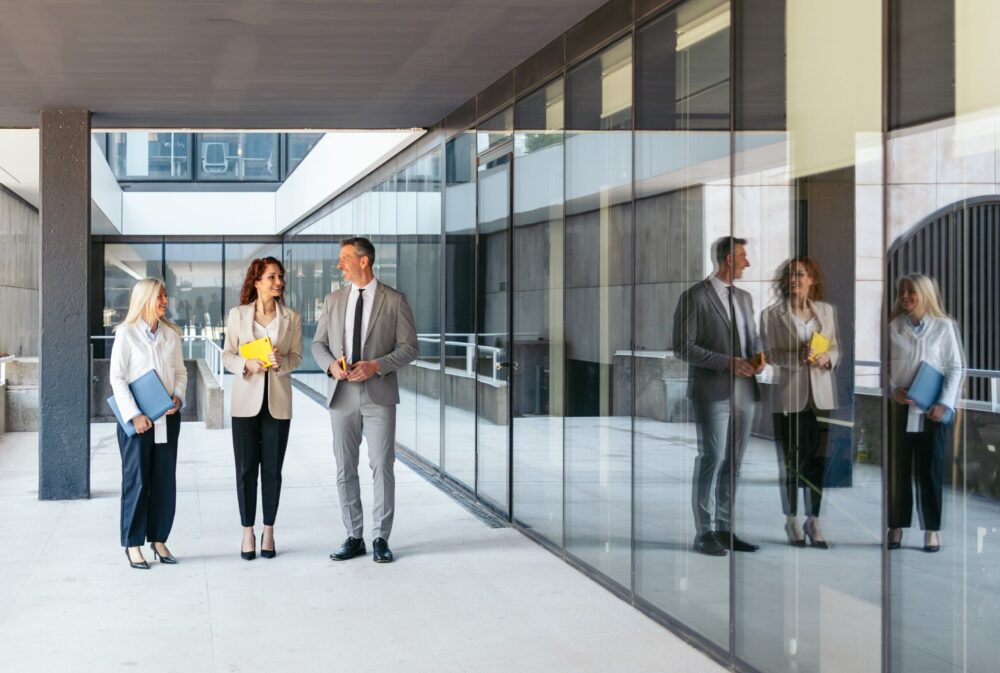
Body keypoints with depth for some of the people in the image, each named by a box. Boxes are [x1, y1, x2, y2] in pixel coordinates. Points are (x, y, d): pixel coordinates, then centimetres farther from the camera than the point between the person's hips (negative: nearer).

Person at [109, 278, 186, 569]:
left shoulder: (171, 334, 7)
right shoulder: (126, 333, -7)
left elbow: (180, 371, 14)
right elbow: (117, 377, -9)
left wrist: (178, 396, -5)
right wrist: (134, 415, -15)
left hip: (167, 417, 5)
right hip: (137, 419, -5)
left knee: (165, 480, 7)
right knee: (136, 480, 0)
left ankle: (159, 539, 19)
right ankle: (133, 544, 9)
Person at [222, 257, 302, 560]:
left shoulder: (292, 318, 3)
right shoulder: (238, 315, 2)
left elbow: (297, 356, 4)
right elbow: (227, 355, 3)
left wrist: (281, 361, -17)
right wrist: (248, 365, -17)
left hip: (277, 401, 0)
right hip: (246, 400, 0)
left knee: (272, 469, 5)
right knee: (245, 469, 2)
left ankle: (268, 531, 16)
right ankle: (248, 532, 12)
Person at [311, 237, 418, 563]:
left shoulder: (394, 301, -1)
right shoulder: (333, 300, 10)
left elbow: (408, 347, -3)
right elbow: (318, 343, 13)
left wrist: (376, 365, -17)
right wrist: (331, 364, -8)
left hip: (379, 394, -4)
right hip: (342, 394, 4)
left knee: (382, 467, -3)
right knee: (345, 469, 7)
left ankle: (380, 538, 6)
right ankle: (354, 537, 16)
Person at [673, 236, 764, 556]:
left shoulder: (744, 298, 16)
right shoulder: (695, 296, -7)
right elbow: (683, 346, -11)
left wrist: (757, 358, 1)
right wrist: (726, 362, -17)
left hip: (744, 391, 7)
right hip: (713, 392, -7)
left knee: (733, 463, 9)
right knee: (711, 460, -6)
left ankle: (725, 529, 16)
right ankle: (704, 533, 1)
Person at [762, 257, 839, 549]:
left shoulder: (826, 311, 9)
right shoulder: (772, 314, -1)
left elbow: (835, 348, 12)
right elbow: (771, 354, -4)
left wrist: (827, 357, -10)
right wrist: (798, 357, -20)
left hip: (821, 394, 3)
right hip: (789, 395, -2)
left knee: (818, 458, 3)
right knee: (790, 459, 4)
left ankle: (813, 521, 13)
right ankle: (792, 520, 17)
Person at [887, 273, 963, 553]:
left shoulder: (944, 327, 0)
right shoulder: (892, 327, 4)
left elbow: (955, 368, 0)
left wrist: (944, 404, -9)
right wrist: (893, 389, -12)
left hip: (932, 410, -1)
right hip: (899, 408, 1)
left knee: (930, 470, 2)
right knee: (897, 469, 4)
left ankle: (932, 529, 9)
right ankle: (896, 527, 12)